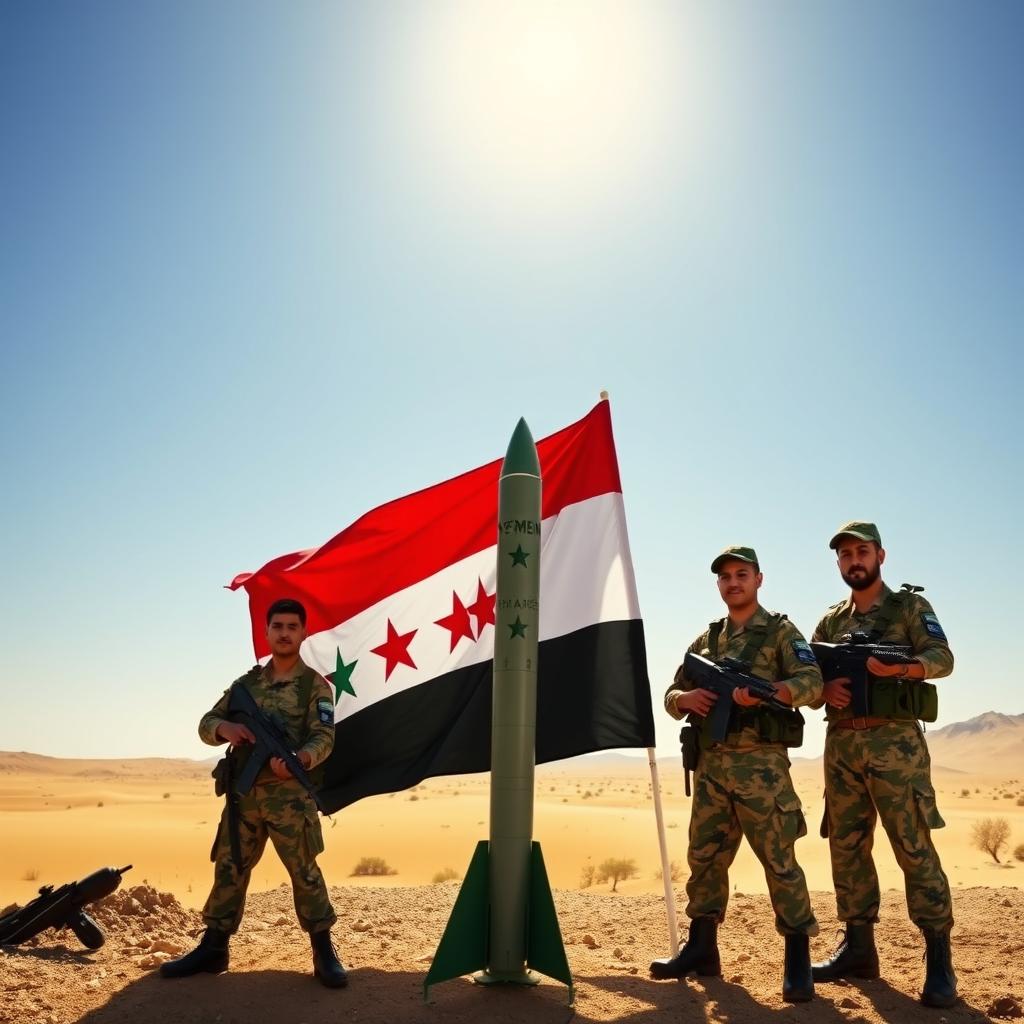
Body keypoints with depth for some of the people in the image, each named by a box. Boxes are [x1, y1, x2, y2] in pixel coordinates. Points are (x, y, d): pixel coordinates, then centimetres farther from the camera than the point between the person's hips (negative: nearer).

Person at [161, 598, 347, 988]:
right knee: (229, 869, 10)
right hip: (243, 793, 5)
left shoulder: (315, 685, -2)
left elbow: (324, 737, -12)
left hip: (289, 793, -4)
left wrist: (299, 759, -33)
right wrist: (225, 727, -12)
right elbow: (206, 724, 13)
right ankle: (213, 948, 25)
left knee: (304, 870, -2)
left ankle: (324, 953, 9)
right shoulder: (247, 683, 12)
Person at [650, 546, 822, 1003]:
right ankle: (701, 947, 24)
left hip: (760, 763, -5)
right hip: (711, 764, 5)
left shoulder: (781, 631, 1)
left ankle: (798, 957, 11)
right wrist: (686, 699, -7)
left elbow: (812, 681, -14)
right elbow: (671, 696, 16)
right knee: (704, 857, 11)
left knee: (779, 860, -1)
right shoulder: (705, 639, 15)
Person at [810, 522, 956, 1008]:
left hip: (894, 742, -5)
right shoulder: (831, 620, 16)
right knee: (847, 846, 8)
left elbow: (942, 657, -9)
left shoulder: (910, 606, 3)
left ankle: (939, 961, 4)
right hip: (841, 745, 5)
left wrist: (901, 667, -28)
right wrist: (824, 687, -8)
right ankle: (858, 948, 18)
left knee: (914, 847, -5)